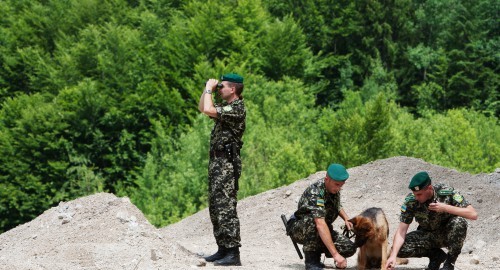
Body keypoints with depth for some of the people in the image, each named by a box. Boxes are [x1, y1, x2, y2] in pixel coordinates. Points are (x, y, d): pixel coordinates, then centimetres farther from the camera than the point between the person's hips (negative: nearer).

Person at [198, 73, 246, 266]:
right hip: (217, 161, 10)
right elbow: (202, 108, 29)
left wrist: (209, 89, -10)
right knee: (215, 208, 12)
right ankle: (223, 249, 17)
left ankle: (233, 253, -16)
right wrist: (208, 89, 15)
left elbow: (208, 110, -24)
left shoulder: (237, 108, -14)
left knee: (226, 208, -14)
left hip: (227, 163, -10)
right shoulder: (226, 106, 16)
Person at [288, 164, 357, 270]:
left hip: (320, 233, 7)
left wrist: (346, 219, -1)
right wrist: (335, 254, -49)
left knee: (350, 248, -15)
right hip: (298, 229, -7)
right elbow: (320, 225, -43)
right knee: (313, 220, -40)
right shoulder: (315, 192, -31)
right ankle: (311, 259, -22)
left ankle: (316, 251, 9)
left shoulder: (334, 188, -5)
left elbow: (337, 206, 21)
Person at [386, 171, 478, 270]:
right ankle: (436, 255, 2)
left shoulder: (447, 193, -24)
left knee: (459, 221, -35)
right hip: (427, 235, 2)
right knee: (400, 248, -22)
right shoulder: (410, 201, -19)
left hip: (448, 234, -2)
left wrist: (445, 208, -36)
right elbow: (401, 231, -19)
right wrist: (393, 256, -33)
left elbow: (473, 215, -29)